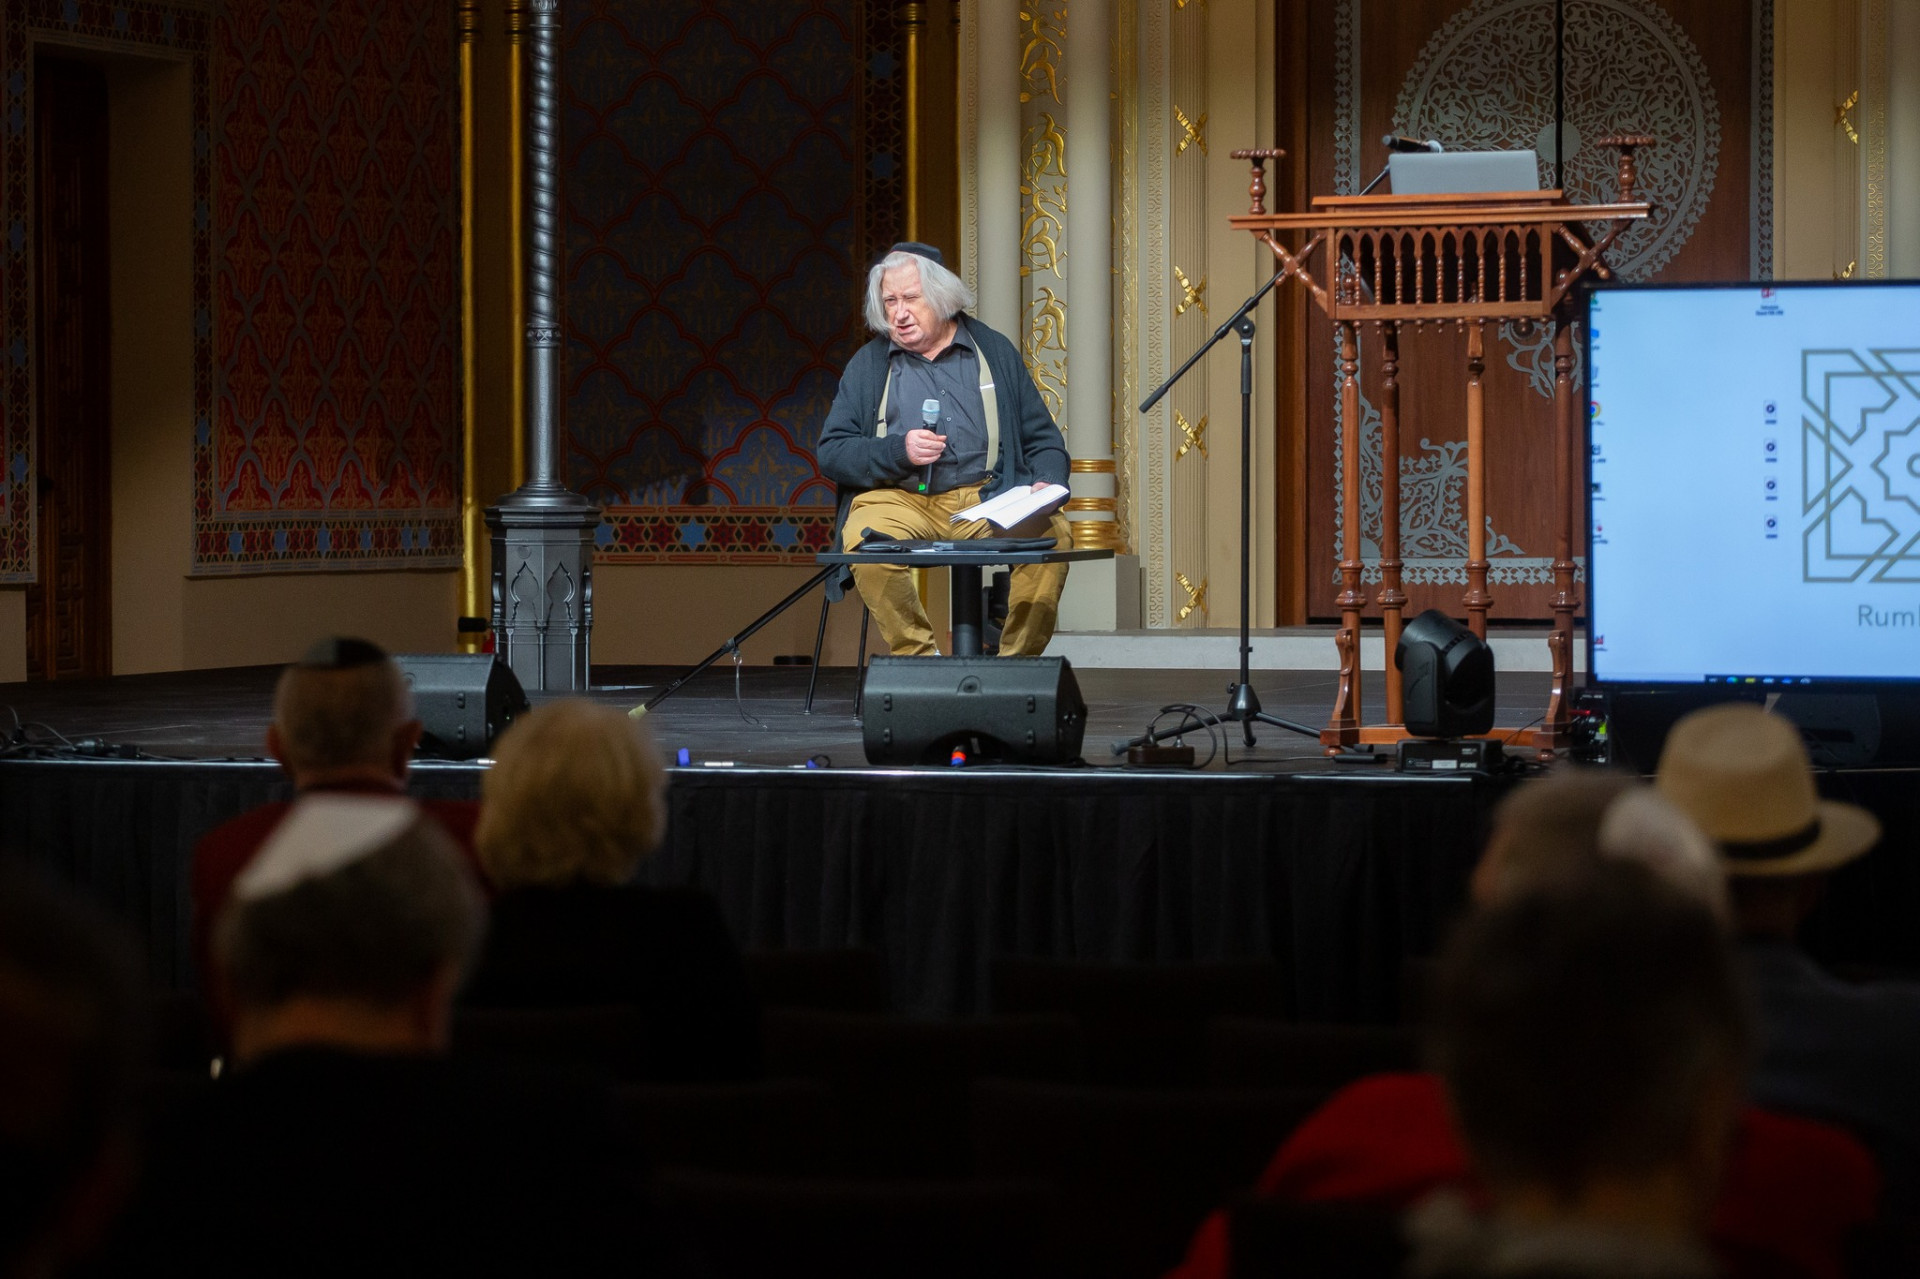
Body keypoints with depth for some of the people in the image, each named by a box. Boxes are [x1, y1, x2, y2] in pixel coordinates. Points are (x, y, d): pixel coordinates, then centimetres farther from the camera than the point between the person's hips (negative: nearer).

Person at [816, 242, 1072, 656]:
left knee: (1053, 533, -29)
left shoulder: (994, 351, 15)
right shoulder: (868, 364, 14)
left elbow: (1044, 440, 14)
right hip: (896, 497, -1)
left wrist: (1045, 485, -8)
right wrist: (898, 451, -10)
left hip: (985, 495, 1)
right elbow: (830, 452, 7)